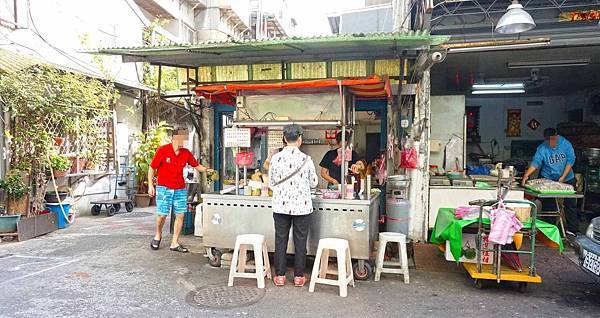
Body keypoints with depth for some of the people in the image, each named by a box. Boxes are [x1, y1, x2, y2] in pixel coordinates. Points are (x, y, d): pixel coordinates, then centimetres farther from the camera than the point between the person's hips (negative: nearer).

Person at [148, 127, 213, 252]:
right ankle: (158, 235, 28)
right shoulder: (162, 150, -9)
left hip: (180, 189, 4)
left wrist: (206, 170, -6)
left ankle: (175, 243, 11)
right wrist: (150, 185, -7)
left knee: (180, 215, 0)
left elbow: (196, 165, 12)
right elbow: (152, 168, -4)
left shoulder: (186, 153, 3)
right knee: (162, 214, -3)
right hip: (164, 188, -4)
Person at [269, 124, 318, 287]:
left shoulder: (276, 158, -5)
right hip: (302, 206, -1)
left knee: (280, 240, 11)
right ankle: (299, 276, 18)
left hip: (281, 205, 2)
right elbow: (314, 183, 2)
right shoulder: (306, 159, -10)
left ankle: (280, 275, 19)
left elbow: (271, 183, 5)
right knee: (300, 241, 10)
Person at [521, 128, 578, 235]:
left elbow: (570, 160, -10)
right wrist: (526, 175, -38)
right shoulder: (542, 148, -13)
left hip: (567, 179, 1)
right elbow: (535, 163, -22)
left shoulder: (566, 144, -9)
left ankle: (572, 229, 15)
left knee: (570, 203, 5)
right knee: (547, 204, 1)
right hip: (548, 179, -1)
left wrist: (563, 177, -18)